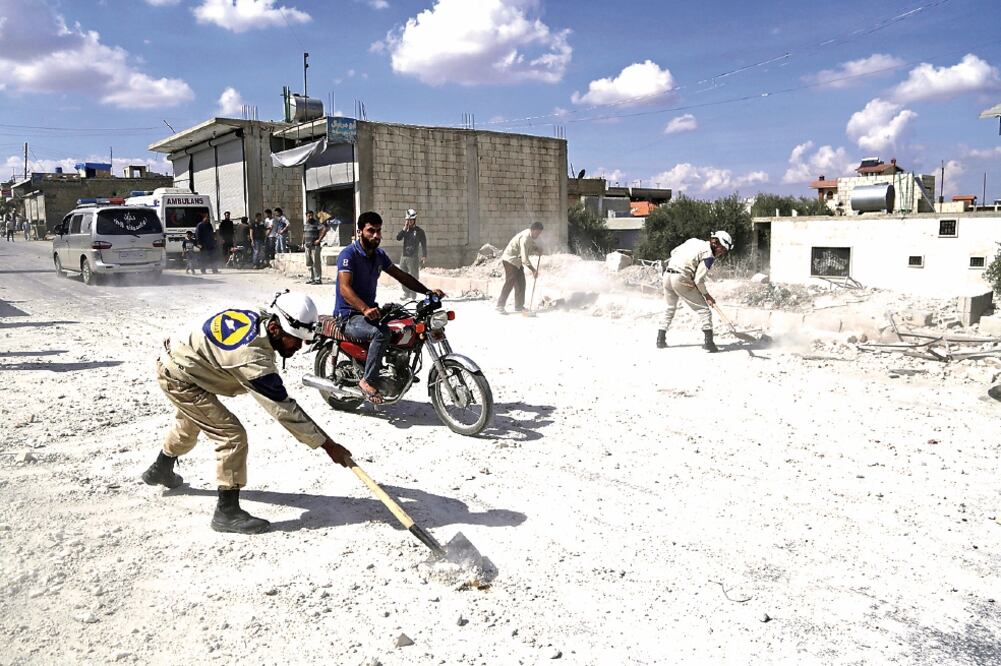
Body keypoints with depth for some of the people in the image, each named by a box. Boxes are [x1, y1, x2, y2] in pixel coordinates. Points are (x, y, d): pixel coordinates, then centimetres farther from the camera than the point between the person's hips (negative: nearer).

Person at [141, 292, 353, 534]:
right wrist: (327, 444, -30)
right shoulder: (254, 358, -36)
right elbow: (284, 409, -34)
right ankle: (227, 512, -5)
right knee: (232, 435, -15)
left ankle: (160, 470, 61)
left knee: (189, 422, 34)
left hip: (175, 358, 10)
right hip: (179, 377, -10)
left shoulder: (258, 317, -13)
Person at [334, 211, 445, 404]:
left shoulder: (379, 255, 11)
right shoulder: (348, 254, -14)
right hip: (348, 316, -8)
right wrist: (365, 309, -42)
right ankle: (367, 381, -24)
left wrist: (428, 291, 0)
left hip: (370, 311, 8)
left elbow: (401, 276, 14)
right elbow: (344, 288, -26)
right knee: (381, 333, -35)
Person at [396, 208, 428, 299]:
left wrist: (424, 256, -12)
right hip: (404, 257, 5)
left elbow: (423, 244, -3)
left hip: (413, 258, -5)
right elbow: (398, 238, -3)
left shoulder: (419, 231, -2)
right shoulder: (405, 230, 11)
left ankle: (413, 294, 7)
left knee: (413, 277, -2)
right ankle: (406, 293, 21)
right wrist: (404, 228, -11)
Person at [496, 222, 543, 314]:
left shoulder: (530, 236, 3)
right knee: (509, 283, -13)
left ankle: (519, 306, 13)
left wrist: (538, 250, -2)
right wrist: (533, 270, -30)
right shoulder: (525, 238, -26)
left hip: (518, 262, 10)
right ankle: (500, 306, -10)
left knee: (521, 284, 7)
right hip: (510, 260, -10)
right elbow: (524, 258, -30)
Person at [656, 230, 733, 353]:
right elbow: (699, 280, -12)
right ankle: (709, 342, -6)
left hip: (667, 275, 8)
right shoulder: (709, 256, -8)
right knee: (703, 308, 1)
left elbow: (673, 251, 21)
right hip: (681, 279, -8)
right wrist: (707, 295, 1)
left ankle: (661, 339, 25)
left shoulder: (694, 241, 13)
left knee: (670, 308, 25)